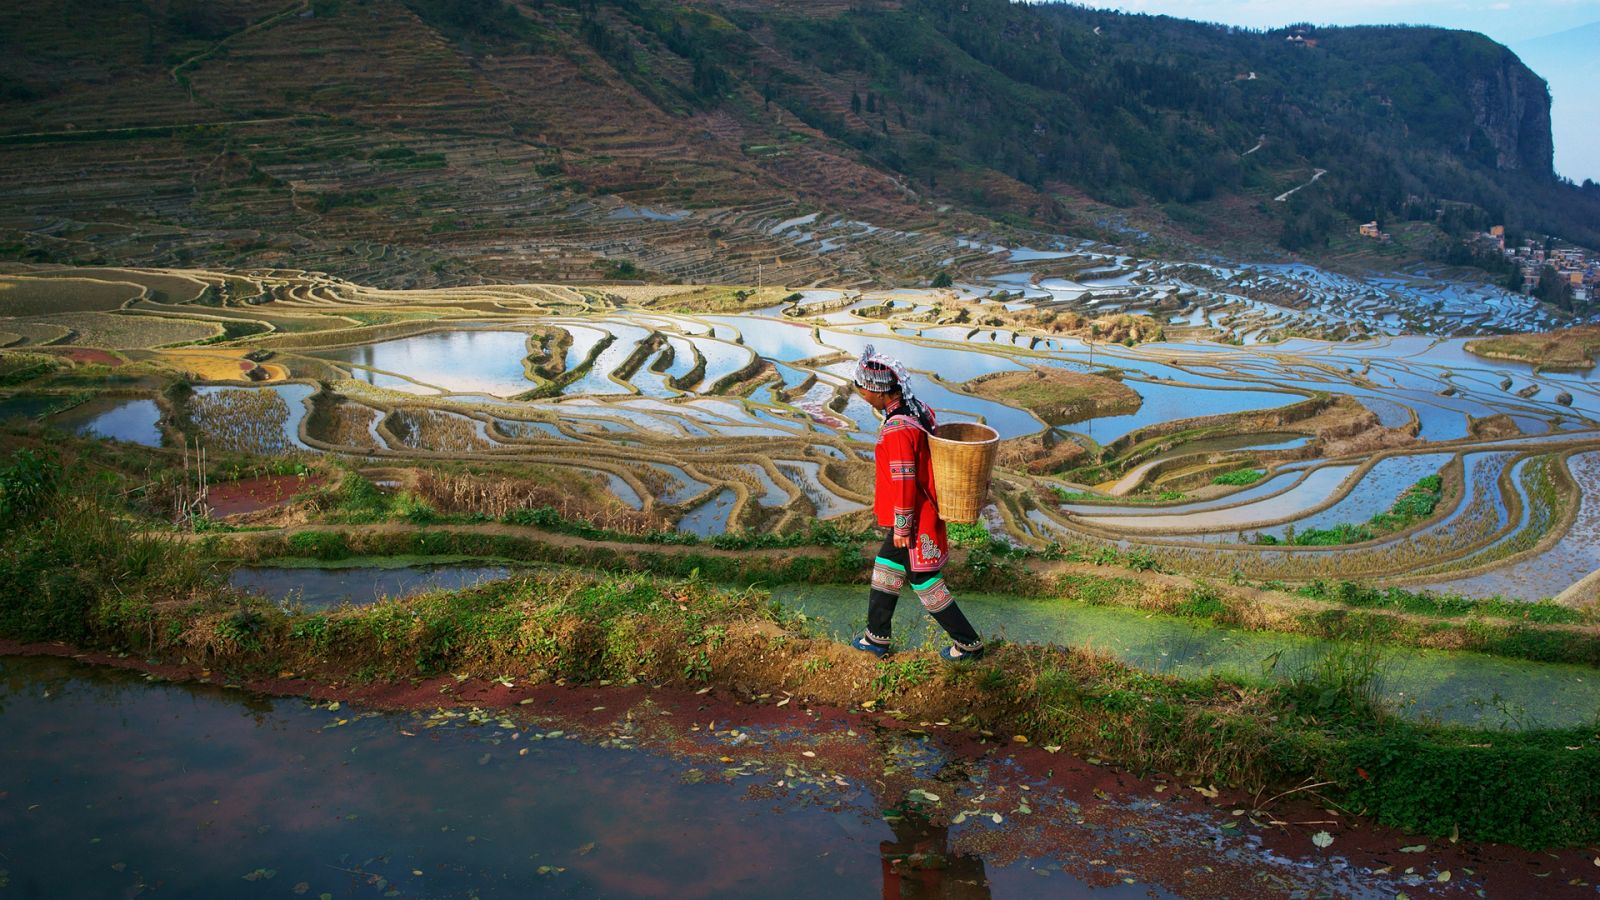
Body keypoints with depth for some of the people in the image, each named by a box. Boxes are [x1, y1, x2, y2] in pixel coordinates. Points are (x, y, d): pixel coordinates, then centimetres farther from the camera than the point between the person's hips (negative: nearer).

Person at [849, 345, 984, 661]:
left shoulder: (897, 430, -29)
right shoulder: (919, 410, 0)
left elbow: (904, 485, -26)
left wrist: (902, 529, -16)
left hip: (915, 520, -10)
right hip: (926, 510, 10)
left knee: (925, 583, 7)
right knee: (885, 567, 20)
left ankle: (968, 643, 21)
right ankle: (876, 637, 33)